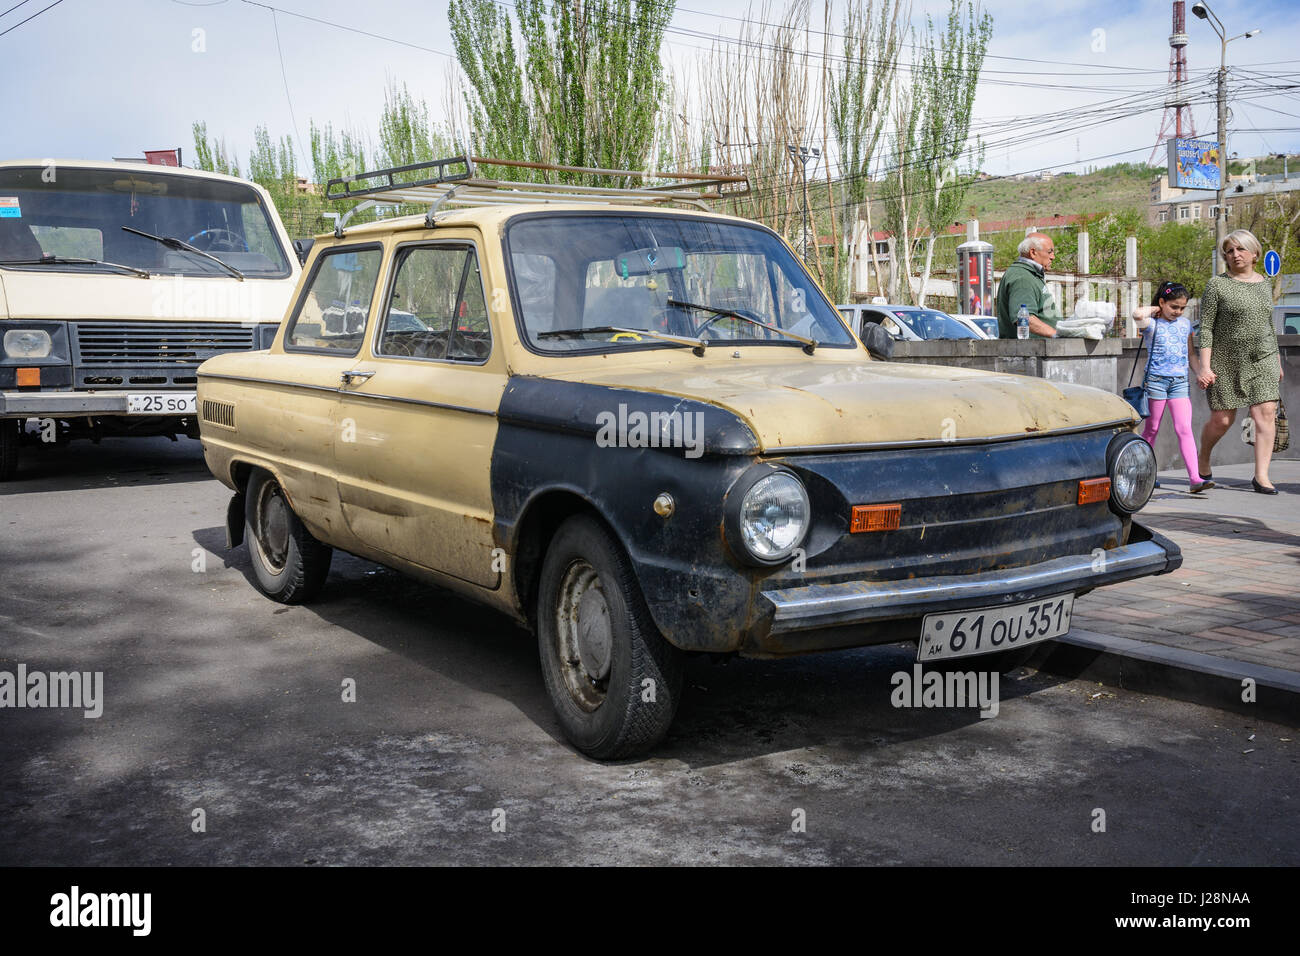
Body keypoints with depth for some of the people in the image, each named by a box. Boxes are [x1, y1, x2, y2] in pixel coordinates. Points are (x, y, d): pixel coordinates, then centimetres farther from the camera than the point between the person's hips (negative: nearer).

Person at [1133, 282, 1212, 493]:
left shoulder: (1185, 323, 14)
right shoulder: (1151, 323, -4)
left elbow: (1190, 355, 20)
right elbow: (1138, 314, -28)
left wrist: (1201, 374, 8)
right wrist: (1154, 309, -9)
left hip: (1180, 382, 4)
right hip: (1156, 380, -4)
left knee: (1184, 429, -6)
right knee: (1151, 429, 6)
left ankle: (1194, 477, -13)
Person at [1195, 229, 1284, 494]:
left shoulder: (1264, 284, 12)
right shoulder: (1217, 285, -4)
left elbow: (1269, 325, 20)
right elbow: (1205, 328, -8)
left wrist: (1277, 362, 19)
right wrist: (1205, 366, -15)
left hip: (1262, 359, 4)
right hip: (1226, 362, -4)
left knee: (1266, 412, -11)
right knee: (1222, 419, 1)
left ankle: (1261, 475, -9)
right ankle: (1203, 460, 29)